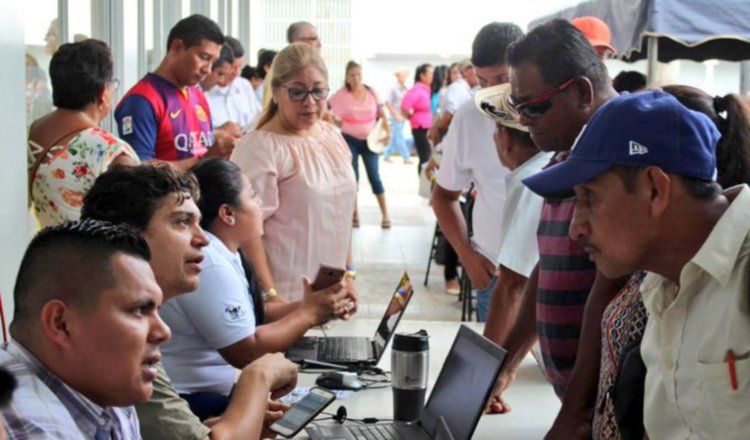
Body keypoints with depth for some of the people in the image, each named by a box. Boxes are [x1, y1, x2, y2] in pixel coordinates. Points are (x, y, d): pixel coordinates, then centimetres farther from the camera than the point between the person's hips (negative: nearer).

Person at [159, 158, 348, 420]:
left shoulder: (220, 251, 9)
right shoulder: (209, 265, -22)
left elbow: (246, 317, 11)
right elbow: (246, 351, -22)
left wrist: (308, 308, -1)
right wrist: (308, 313, -12)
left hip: (214, 390, 10)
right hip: (195, 404, -10)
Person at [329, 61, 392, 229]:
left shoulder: (371, 92, -1)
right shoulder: (342, 94, -7)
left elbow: (381, 113, 4)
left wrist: (387, 131, -7)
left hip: (370, 140, 1)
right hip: (350, 140, -1)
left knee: (374, 177, 0)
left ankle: (385, 216, 6)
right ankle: (354, 215, 14)